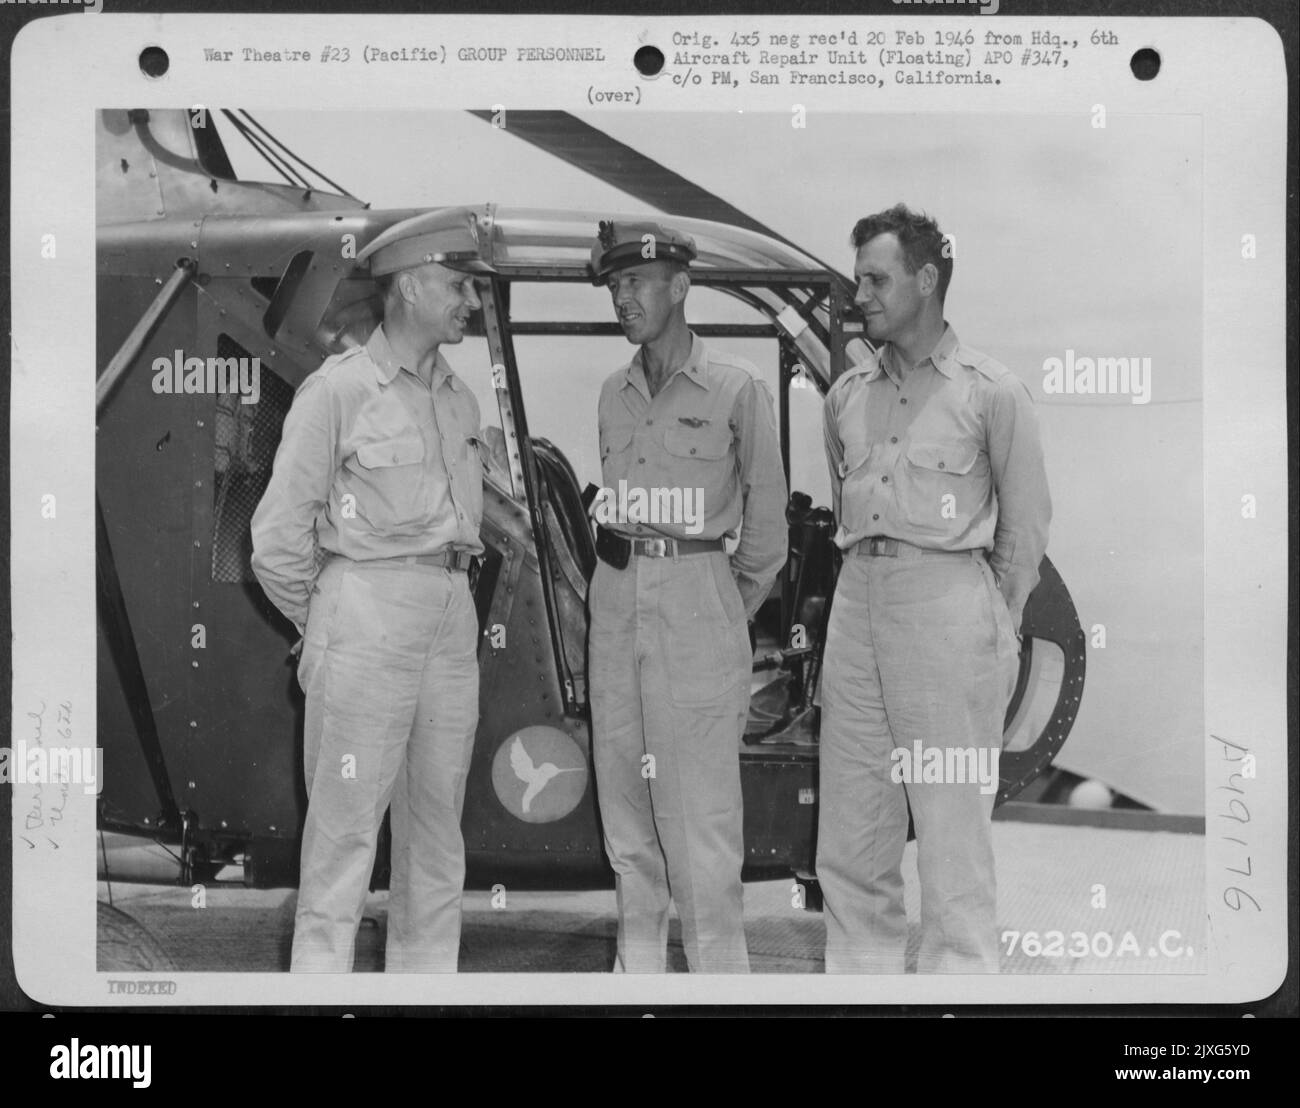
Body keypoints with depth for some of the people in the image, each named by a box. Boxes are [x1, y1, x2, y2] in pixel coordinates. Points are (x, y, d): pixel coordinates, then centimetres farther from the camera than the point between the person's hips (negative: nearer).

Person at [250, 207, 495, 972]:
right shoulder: (339, 390, -7)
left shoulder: (460, 399, 12)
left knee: (439, 829, 11)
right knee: (346, 829, -3)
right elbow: (278, 537, -5)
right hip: (368, 617, -6)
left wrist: (455, 595, 12)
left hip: (454, 621, 6)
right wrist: (320, 625, 4)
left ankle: (428, 975, 19)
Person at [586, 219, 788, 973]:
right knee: (625, 811, 9)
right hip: (616, 600, 6)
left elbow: (766, 519, 2)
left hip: (698, 598, -6)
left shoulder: (737, 388, -4)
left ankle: (720, 972, 0)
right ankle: (638, 966, 18)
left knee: (700, 813, -6)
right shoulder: (614, 394, 12)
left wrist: (734, 610, 6)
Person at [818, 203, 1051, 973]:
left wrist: (996, 627, 4)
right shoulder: (848, 395, 12)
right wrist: (868, 580, 15)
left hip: (946, 598, -6)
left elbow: (1027, 523, 2)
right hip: (859, 598, 6)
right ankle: (859, 975, 20)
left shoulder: (992, 392, -2)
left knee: (954, 830, -4)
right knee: (850, 838, 9)